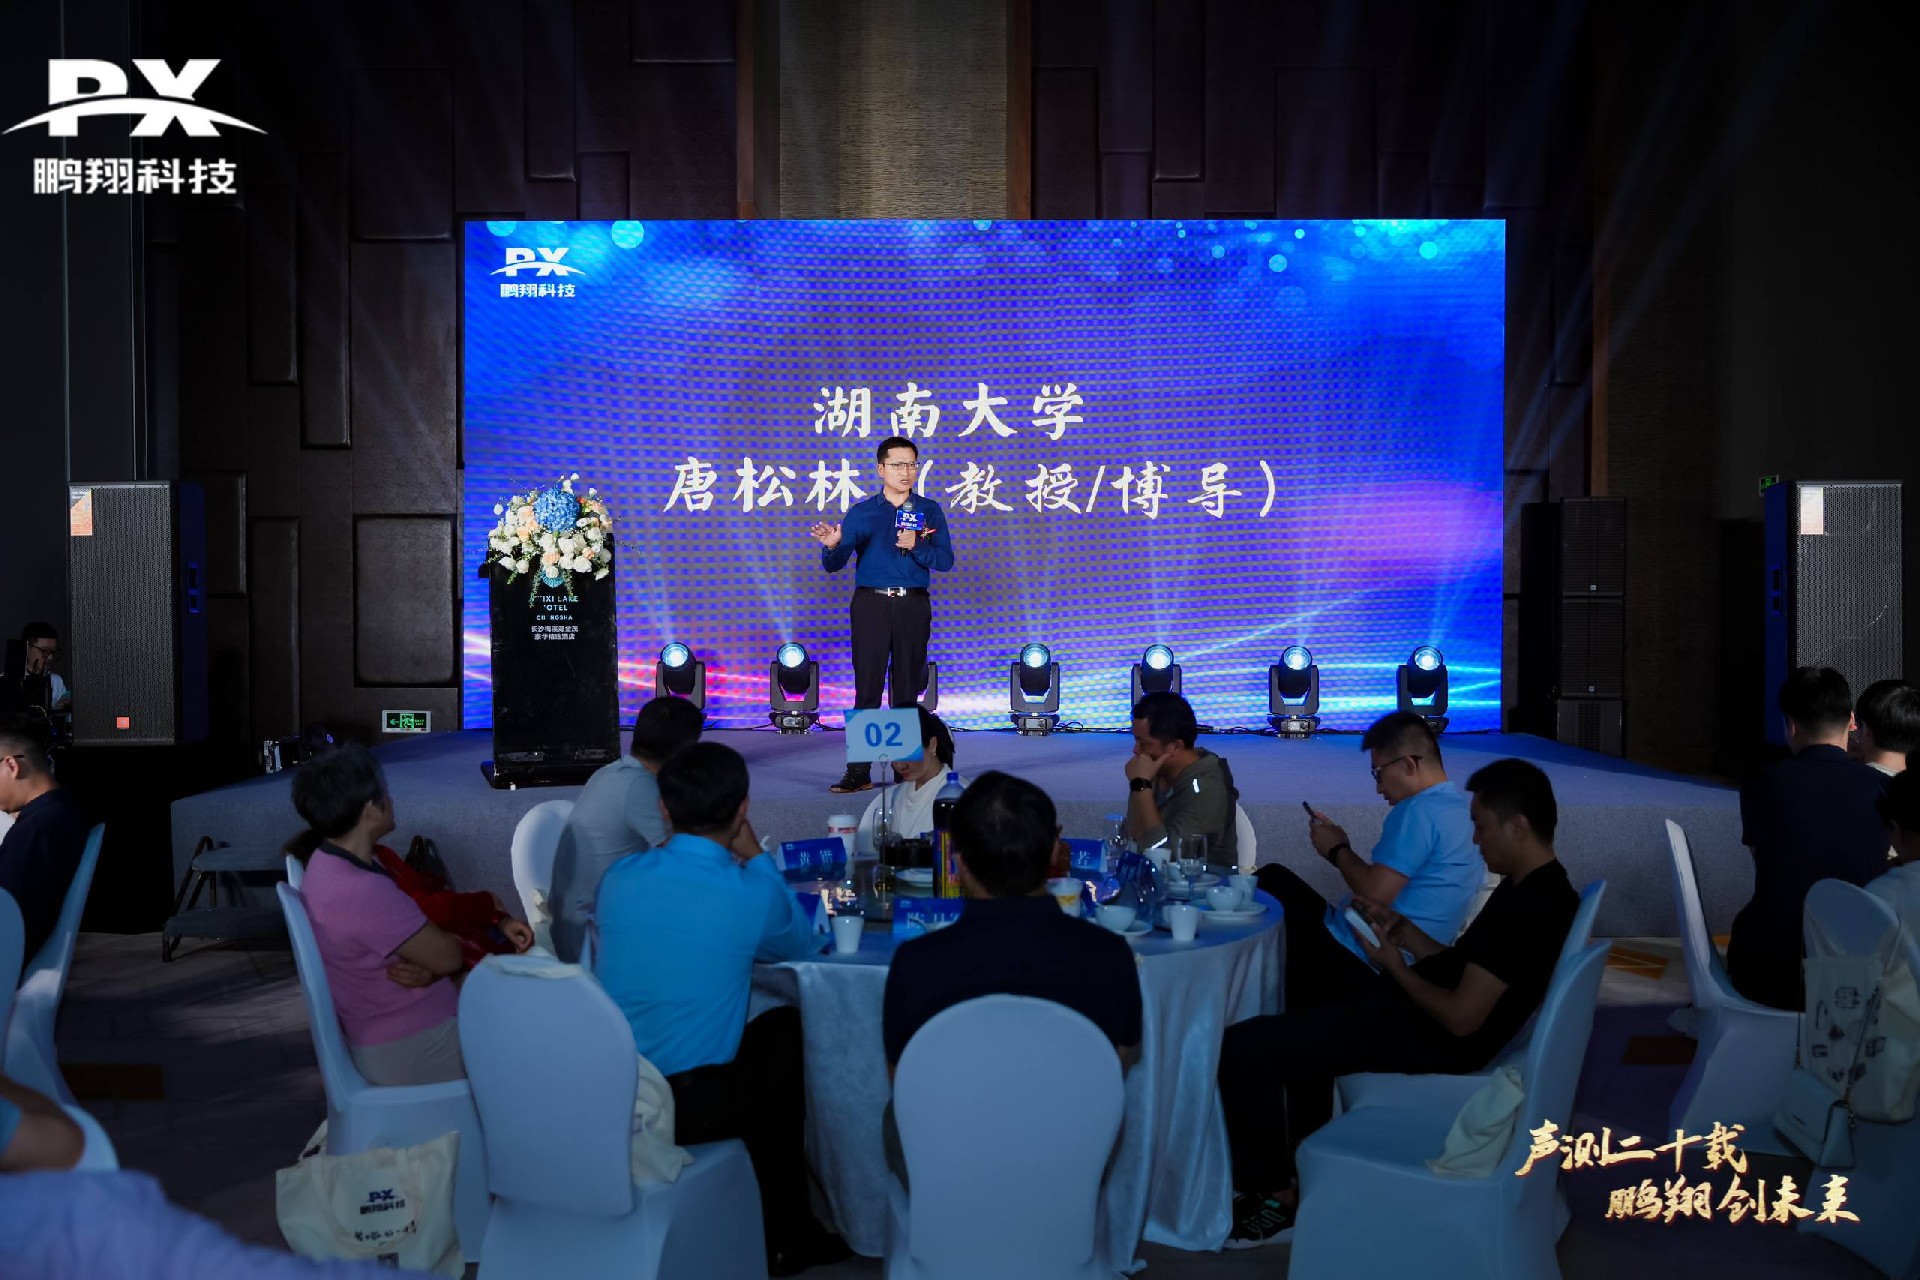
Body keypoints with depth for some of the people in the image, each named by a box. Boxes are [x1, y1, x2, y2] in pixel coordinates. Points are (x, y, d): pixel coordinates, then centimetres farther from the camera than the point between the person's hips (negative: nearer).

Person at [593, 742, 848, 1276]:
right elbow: (802, 943, 10)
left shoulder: (620, 876, -1)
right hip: (690, 1106, -5)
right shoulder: (754, 892, -13)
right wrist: (756, 857, 13)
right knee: (787, 1031, 21)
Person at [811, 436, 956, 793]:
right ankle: (858, 772, -4)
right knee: (867, 686, -5)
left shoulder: (930, 511, 8)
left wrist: (916, 546, -17)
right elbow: (833, 565, 1)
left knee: (908, 688, 4)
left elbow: (945, 561, -1)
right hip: (871, 605, -1)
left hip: (913, 606, 1)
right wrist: (832, 545, -21)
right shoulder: (861, 512, 6)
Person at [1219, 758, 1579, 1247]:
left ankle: (1277, 1196, 2)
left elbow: (1461, 1017, -26)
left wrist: (1394, 964, -12)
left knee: (1241, 1049, -14)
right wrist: (1406, 932, 2)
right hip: (1423, 1012, 11)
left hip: (1433, 1041, -11)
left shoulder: (1527, 908, -25)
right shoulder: (1541, 889, 8)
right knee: (1297, 1024, 31)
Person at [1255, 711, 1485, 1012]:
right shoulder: (1456, 806, 11)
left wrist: (1337, 851, -7)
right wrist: (1341, 846, 11)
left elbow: (1375, 894, -23)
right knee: (1274, 877, 17)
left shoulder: (1420, 811, -20)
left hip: (1361, 960, -10)